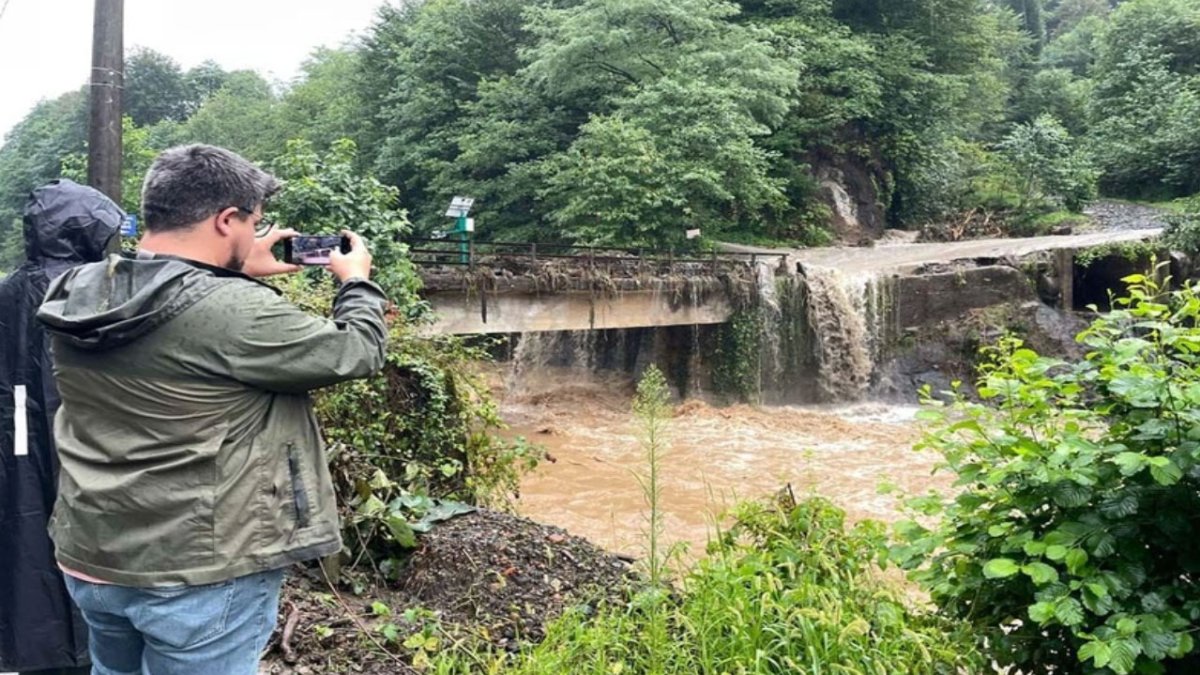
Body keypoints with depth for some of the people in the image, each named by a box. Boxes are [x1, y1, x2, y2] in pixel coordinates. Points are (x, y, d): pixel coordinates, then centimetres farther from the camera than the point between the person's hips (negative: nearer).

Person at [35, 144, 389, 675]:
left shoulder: (75, 295, -3)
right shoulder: (238, 312, -25)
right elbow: (357, 353, -13)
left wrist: (240, 272, 14)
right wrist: (356, 280, 4)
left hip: (89, 561, 7)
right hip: (199, 575, -7)